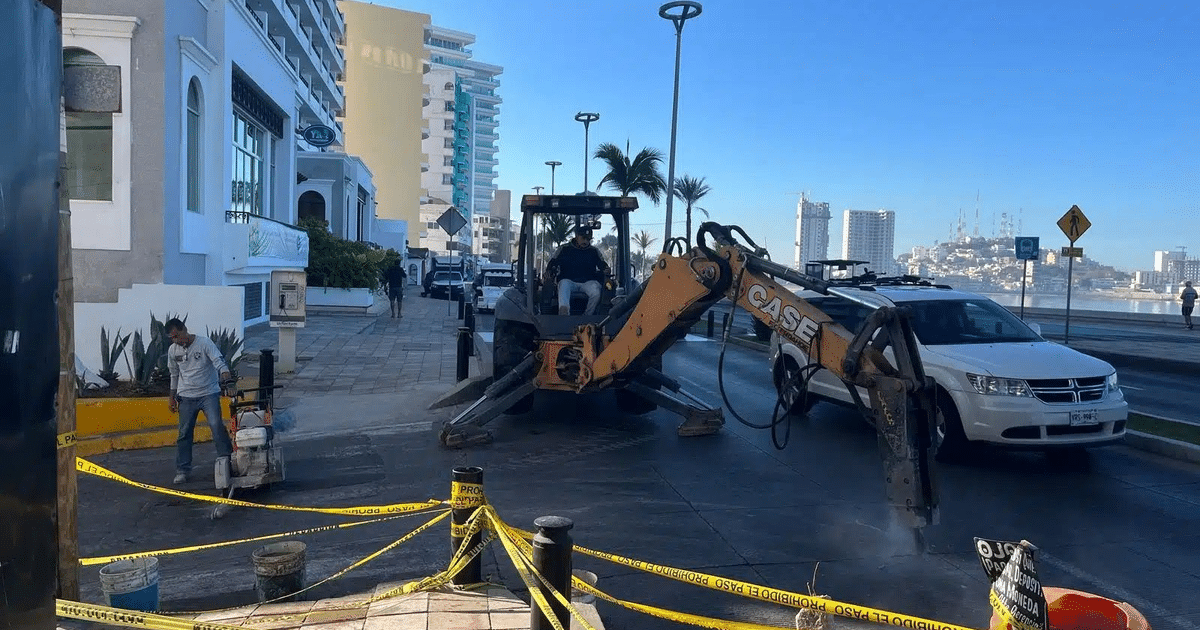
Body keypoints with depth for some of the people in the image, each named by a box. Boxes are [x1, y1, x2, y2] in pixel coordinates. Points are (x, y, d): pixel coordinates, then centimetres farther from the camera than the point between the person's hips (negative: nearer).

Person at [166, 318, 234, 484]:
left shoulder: (204, 343, -9)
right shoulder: (173, 350, 5)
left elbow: (218, 360, -21)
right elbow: (174, 375, 17)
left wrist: (224, 372, -42)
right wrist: (172, 397, 18)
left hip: (209, 394, -4)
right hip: (186, 397, 4)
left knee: (216, 425, -17)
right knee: (184, 433, 5)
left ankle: (227, 460, -8)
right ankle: (182, 470, 14)